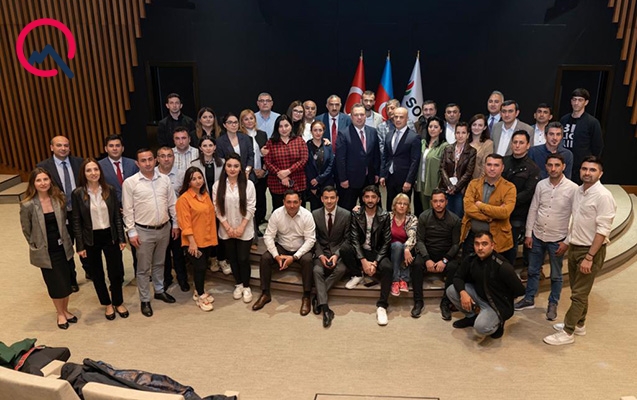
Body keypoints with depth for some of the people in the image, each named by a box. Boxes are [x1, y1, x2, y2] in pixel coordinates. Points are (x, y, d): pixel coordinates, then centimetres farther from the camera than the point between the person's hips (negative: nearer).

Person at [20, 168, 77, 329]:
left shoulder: (59, 198, -5)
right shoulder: (27, 205, -16)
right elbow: (26, 230, -4)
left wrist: (63, 240, 8)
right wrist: (37, 246, 2)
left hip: (63, 248, 3)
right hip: (45, 252, -3)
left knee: (67, 282, 12)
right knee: (56, 284, 9)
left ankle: (65, 310, 35)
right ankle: (60, 313, 33)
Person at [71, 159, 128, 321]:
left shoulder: (110, 190, -4)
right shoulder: (78, 193, -8)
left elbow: (117, 216, 1)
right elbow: (76, 221, -4)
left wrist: (122, 238, 0)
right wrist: (80, 246, -5)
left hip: (110, 236, 1)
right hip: (91, 239, -1)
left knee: (116, 271, 7)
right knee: (97, 274, 13)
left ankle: (118, 302, 30)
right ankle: (107, 304, 33)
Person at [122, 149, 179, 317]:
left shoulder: (165, 179, 1)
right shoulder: (130, 183, -9)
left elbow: (172, 204, 7)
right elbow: (128, 210, -7)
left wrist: (175, 223, 7)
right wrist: (132, 232, -9)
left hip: (164, 228, 3)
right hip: (144, 231, -3)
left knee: (159, 263, 20)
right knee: (144, 268, 7)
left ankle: (160, 291, 37)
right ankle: (145, 300, 21)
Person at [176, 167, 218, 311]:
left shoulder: (206, 195, 8)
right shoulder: (184, 198, -13)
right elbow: (185, 223, -16)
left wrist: (213, 236, 12)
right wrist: (192, 242, -19)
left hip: (207, 239, 6)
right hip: (194, 241, -6)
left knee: (203, 267, 15)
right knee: (200, 267, -1)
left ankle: (199, 291, 32)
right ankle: (200, 296, 15)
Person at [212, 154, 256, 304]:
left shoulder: (248, 184, -8)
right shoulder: (217, 185, -4)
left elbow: (251, 208, -8)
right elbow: (217, 208, -3)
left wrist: (241, 227, -12)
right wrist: (227, 227, -9)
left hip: (245, 230, -2)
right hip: (226, 230, 2)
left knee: (243, 259, 3)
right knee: (232, 258, 14)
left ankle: (246, 287, 23)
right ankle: (238, 284, 33)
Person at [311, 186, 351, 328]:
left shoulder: (346, 215, -5)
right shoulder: (315, 214, 0)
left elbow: (347, 239, -2)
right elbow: (315, 239, 3)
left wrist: (337, 255, -16)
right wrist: (320, 255, -13)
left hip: (338, 251, -1)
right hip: (321, 251, 1)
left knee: (341, 269, -32)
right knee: (317, 270, -29)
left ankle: (318, 296, -19)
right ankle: (325, 308, -32)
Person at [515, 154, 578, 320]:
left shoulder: (573, 188, -12)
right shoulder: (541, 184, -2)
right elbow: (533, 210, 4)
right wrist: (528, 234, 2)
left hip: (557, 239, -3)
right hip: (537, 236, 3)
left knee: (556, 275, 13)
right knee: (533, 270, 16)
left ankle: (553, 304, 30)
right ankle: (529, 299, 32)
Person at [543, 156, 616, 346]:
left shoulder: (603, 196, -18)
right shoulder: (579, 191, 6)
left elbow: (603, 230, -20)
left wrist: (589, 257, -21)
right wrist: (567, 241, 17)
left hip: (591, 250, -7)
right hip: (575, 247, 7)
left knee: (579, 294, 1)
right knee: (577, 290, 18)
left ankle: (567, 333, 10)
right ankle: (579, 325, 34)